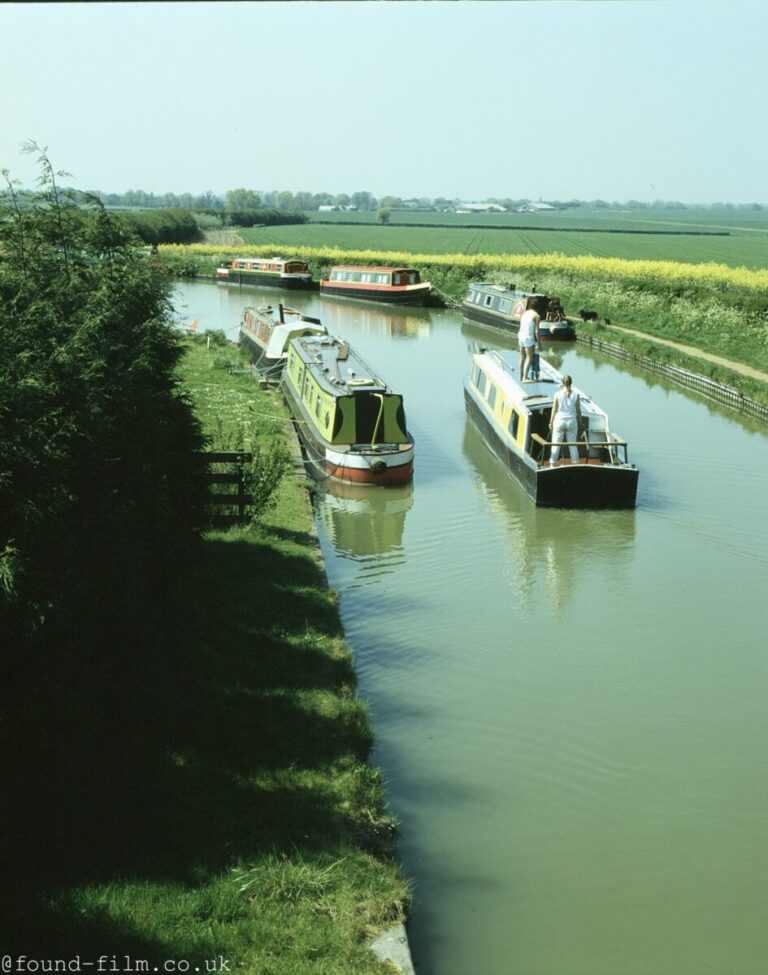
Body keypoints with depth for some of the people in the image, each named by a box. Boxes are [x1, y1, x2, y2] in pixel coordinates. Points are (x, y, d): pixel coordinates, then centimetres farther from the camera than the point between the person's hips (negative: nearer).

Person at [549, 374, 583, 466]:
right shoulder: (575, 395, -4)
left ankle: (553, 464, 10)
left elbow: (554, 410, -3)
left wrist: (551, 422, 7)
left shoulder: (558, 394, -7)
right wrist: (580, 422, 15)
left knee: (556, 444, 7)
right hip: (571, 421, 1)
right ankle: (575, 464, 15)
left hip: (559, 421, -1)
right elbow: (578, 410, 1)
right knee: (573, 444, 10)